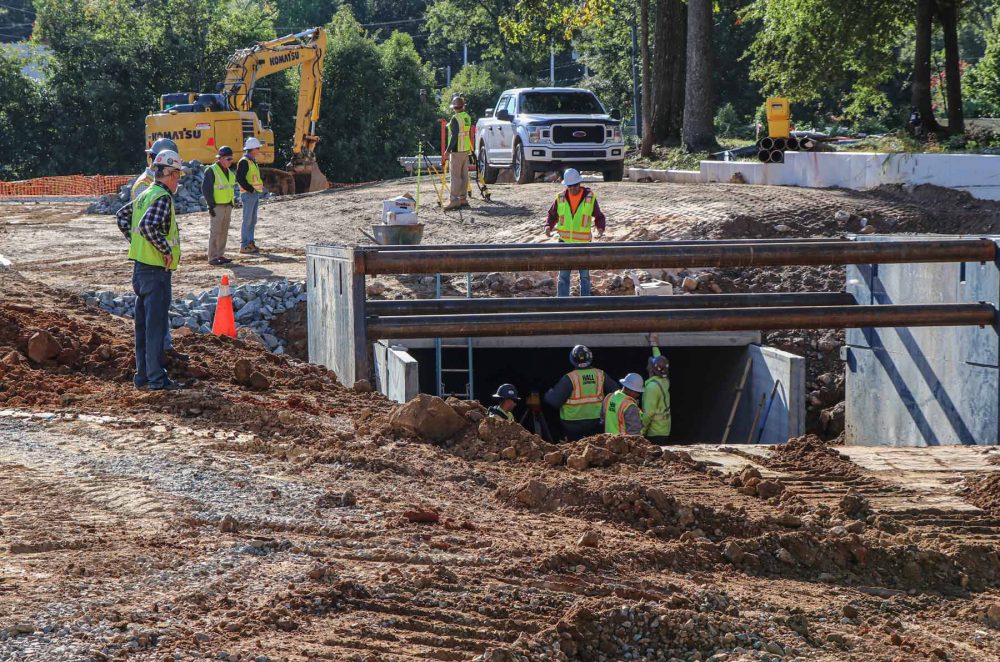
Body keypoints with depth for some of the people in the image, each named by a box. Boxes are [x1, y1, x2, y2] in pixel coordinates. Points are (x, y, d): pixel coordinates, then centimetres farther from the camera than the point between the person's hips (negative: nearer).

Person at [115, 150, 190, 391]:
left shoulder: (144, 195, 13)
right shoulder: (163, 198, -16)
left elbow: (122, 215, 25)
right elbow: (148, 226, -30)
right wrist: (166, 250, -20)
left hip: (140, 267, 9)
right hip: (156, 270, -9)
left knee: (143, 323, 14)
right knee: (156, 324, -6)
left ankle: (142, 375, 19)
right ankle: (157, 378, -5)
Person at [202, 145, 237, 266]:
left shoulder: (229, 172, 13)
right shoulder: (211, 171, -12)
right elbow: (206, 189, -14)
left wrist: (231, 203, 15)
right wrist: (211, 205, -17)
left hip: (227, 206, 8)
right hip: (217, 206, -8)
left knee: (224, 231, 11)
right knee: (215, 231, -8)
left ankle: (220, 255, 19)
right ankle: (212, 258, -6)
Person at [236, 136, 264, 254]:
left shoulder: (253, 162, 17)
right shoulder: (244, 162, -13)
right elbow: (240, 178, -20)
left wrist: (259, 188, 15)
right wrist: (250, 189, -19)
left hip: (255, 194, 10)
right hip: (248, 194, -10)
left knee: (253, 220, 11)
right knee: (247, 220, -8)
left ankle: (250, 243, 16)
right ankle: (244, 245, -6)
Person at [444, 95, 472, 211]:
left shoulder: (455, 118, -15)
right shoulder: (467, 117, 9)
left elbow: (454, 136, -19)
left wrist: (448, 149, -16)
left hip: (457, 151, -8)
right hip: (466, 150, 8)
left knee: (455, 176, -7)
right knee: (464, 175, 11)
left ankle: (454, 200, -10)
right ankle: (463, 199, 14)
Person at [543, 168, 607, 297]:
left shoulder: (590, 197, -3)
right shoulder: (561, 198, 0)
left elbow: (599, 216, 4)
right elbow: (552, 215, 11)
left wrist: (600, 227, -15)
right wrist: (548, 226, -9)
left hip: (583, 243, -1)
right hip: (565, 242, 1)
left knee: (585, 275, 5)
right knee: (563, 275, 1)